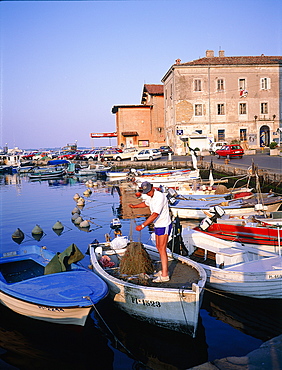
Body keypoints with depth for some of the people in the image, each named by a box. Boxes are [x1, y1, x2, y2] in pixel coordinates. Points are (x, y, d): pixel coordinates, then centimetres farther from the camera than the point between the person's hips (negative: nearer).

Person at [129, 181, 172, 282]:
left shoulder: (160, 197, -25)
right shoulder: (150, 197, 4)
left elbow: (155, 215, -31)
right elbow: (146, 203, 30)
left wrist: (142, 225, -32)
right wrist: (134, 206, 20)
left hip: (164, 226, -10)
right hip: (158, 225, 10)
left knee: (162, 249, -7)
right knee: (159, 247, 17)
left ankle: (164, 275, -1)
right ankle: (164, 270, 29)